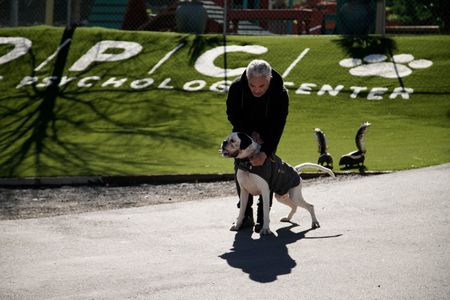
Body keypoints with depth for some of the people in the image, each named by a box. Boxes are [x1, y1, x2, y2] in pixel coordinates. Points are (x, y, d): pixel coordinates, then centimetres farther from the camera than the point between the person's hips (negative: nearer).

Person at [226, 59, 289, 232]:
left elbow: (277, 127, -34)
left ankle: (263, 216, 0)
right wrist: (250, 133, -20)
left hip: (267, 135, -2)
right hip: (243, 132, 2)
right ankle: (246, 214, 6)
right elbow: (232, 114, -12)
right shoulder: (237, 87, -28)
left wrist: (265, 153, -44)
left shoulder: (280, 94, -33)